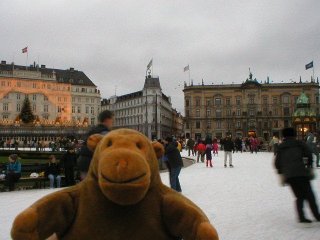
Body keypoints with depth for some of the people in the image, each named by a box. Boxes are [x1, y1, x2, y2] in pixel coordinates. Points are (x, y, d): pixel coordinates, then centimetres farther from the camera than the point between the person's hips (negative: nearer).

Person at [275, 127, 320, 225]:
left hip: (288, 175, 3)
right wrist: (309, 166, 12)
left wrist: (281, 173, 21)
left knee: (299, 196, 11)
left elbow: (277, 163, 12)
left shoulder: (280, 147, 17)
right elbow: (309, 154, 1)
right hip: (301, 172, -3)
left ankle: (301, 217, 0)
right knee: (309, 195, 4)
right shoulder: (299, 144, 11)